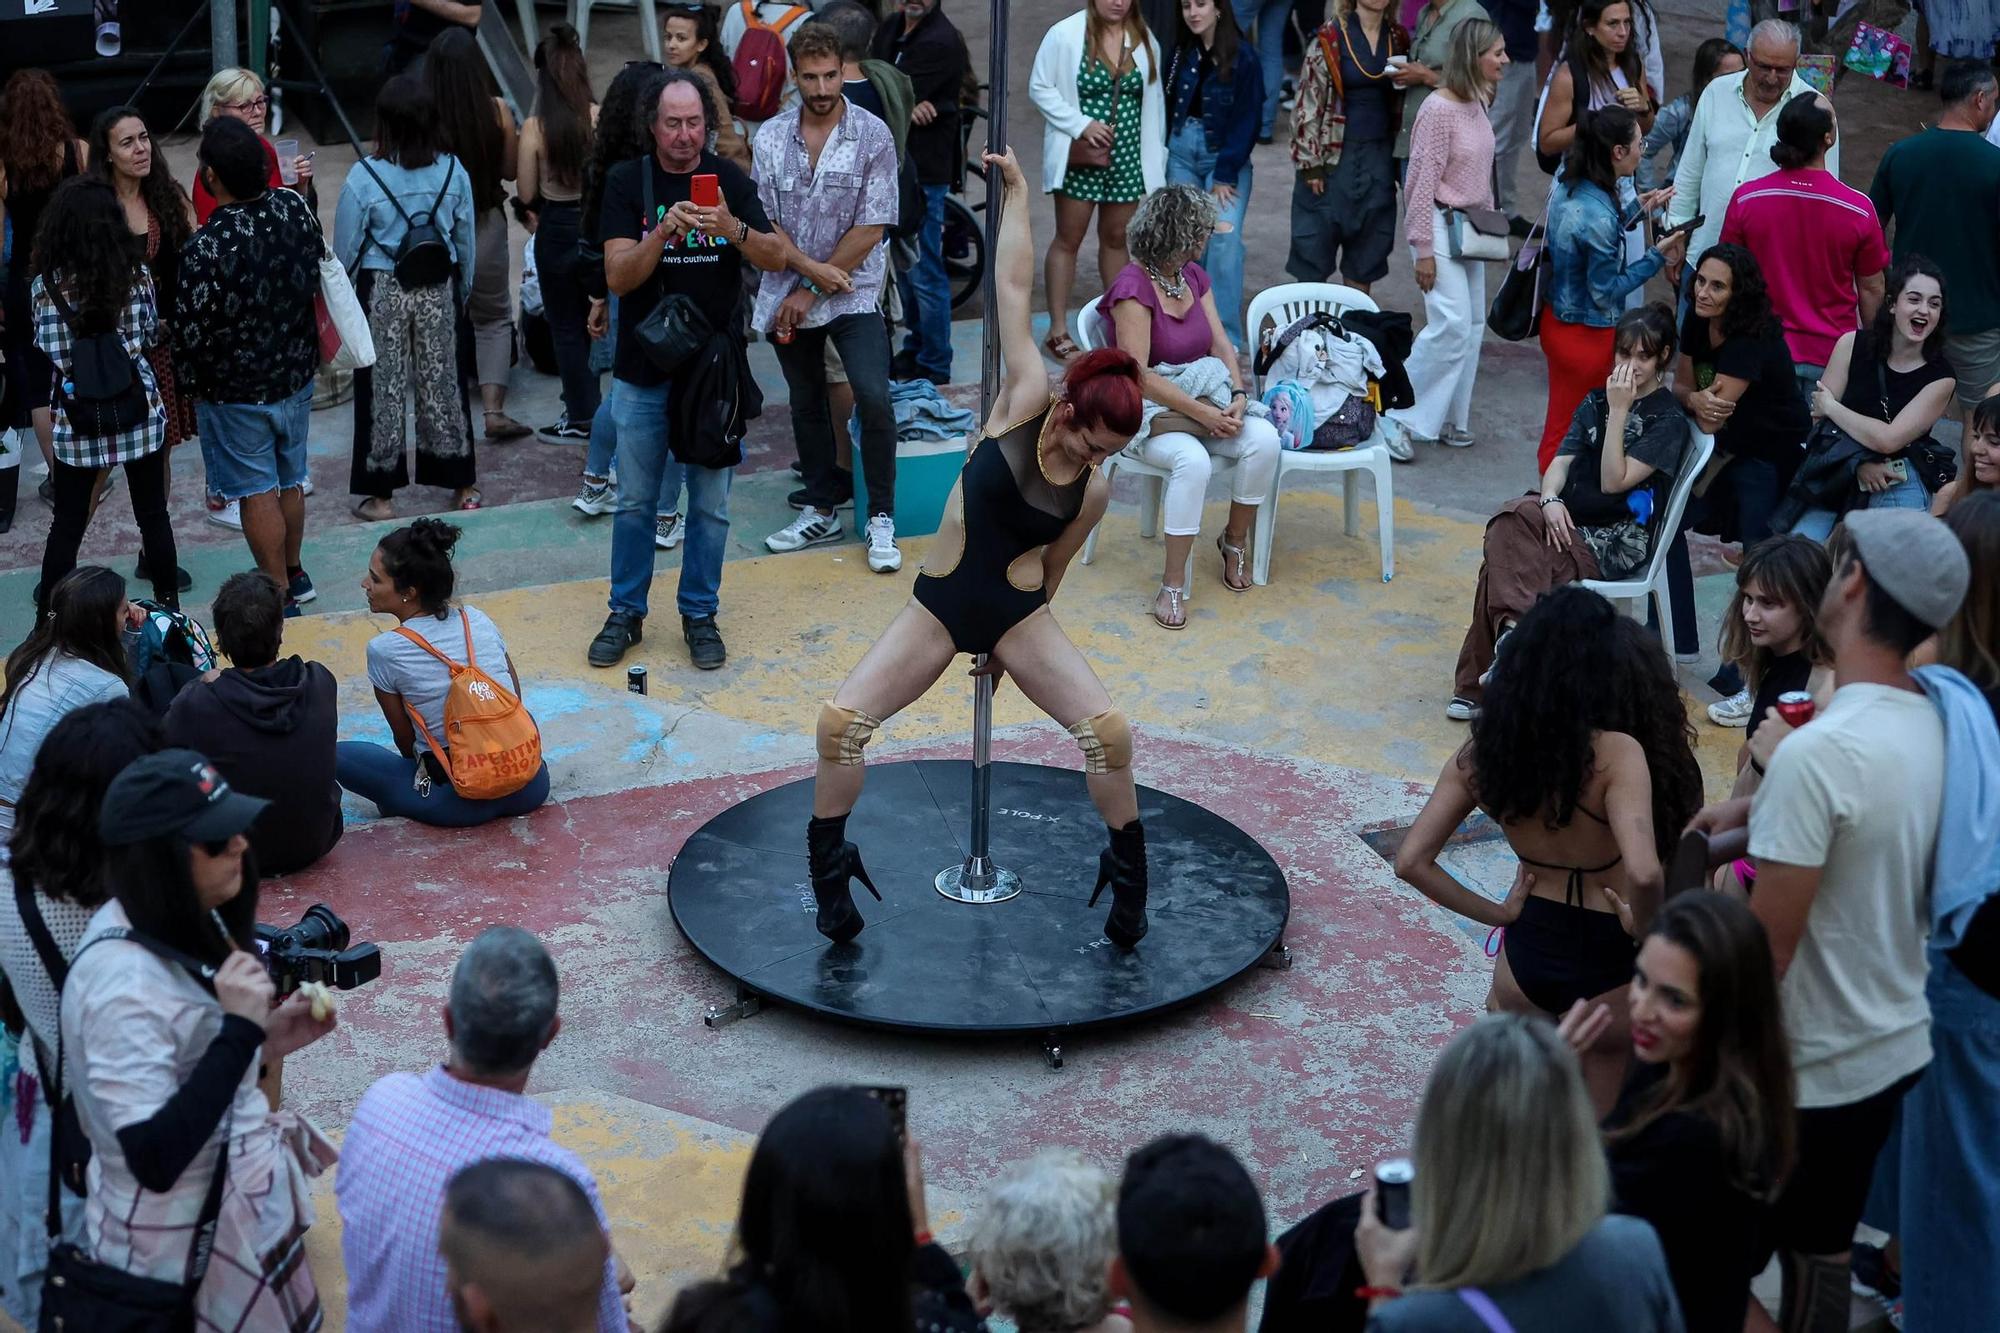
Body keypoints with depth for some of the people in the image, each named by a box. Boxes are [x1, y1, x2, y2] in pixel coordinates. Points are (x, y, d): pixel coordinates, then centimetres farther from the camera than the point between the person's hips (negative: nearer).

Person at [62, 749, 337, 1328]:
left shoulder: (178, 928, 0)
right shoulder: (124, 982, -28)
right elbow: (154, 1160, -31)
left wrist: (265, 1037, -1)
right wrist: (240, 1029, -32)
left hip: (234, 1209, 9)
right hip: (184, 1249, -9)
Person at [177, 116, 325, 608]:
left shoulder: (207, 248, -28)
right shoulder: (295, 208, -10)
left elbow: (192, 334, -22)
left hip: (234, 392, -6)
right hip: (297, 374, 6)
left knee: (257, 493, 8)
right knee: (290, 480, 22)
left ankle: (280, 596, 18)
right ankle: (295, 574, 38)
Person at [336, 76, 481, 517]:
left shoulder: (364, 178, -15)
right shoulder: (452, 172, -6)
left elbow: (345, 251, -7)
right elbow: (467, 243, 2)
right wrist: (461, 290, 18)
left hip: (382, 292, -3)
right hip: (439, 288, 3)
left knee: (383, 387, 7)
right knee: (443, 381, 14)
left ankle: (379, 495, 14)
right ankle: (462, 487, 23)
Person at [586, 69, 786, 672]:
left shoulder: (729, 181, 0)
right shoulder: (627, 182, -4)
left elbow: (776, 258, -9)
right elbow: (619, 276, -13)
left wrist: (732, 229, -28)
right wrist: (664, 232, -30)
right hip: (642, 373, -1)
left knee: (710, 504, 7)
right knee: (636, 501, 8)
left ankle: (700, 614, 21)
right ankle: (626, 613, 22)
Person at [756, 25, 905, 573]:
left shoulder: (872, 135, -9)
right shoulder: (770, 137, 0)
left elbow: (870, 228, -11)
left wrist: (811, 291, -11)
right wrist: (811, 268, -15)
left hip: (852, 295, -3)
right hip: (788, 295, 4)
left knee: (874, 398, -18)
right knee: (807, 404, 14)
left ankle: (881, 519, -5)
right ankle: (821, 512, 28)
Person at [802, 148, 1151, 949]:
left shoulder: (1092, 493, -3)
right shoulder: (1024, 403, -10)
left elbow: (1050, 571, 10)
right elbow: (1013, 290, -8)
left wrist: (1009, 646, 14)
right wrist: (1016, 193, -4)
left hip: (1019, 618, 1)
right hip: (938, 609, -1)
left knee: (1108, 732, -16)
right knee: (840, 721, -16)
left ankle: (1127, 876, 9)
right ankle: (831, 873, 7)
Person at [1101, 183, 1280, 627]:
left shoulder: (1193, 276, 8)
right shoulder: (1133, 289, -18)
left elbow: (1221, 345, 4)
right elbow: (1137, 376, -23)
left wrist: (1239, 397, -14)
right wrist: (1202, 413, -25)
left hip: (1202, 401, 7)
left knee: (1265, 438, -20)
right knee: (1192, 459, -37)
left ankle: (1235, 538, 4)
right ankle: (1173, 585, -27)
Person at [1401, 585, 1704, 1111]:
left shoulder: (1482, 752, -9)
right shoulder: (1615, 753, -24)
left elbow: (1412, 861, -9)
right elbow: (1643, 873, -36)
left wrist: (1497, 912, 0)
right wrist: (1643, 926, -16)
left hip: (1526, 955, 4)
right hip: (1609, 969, -4)